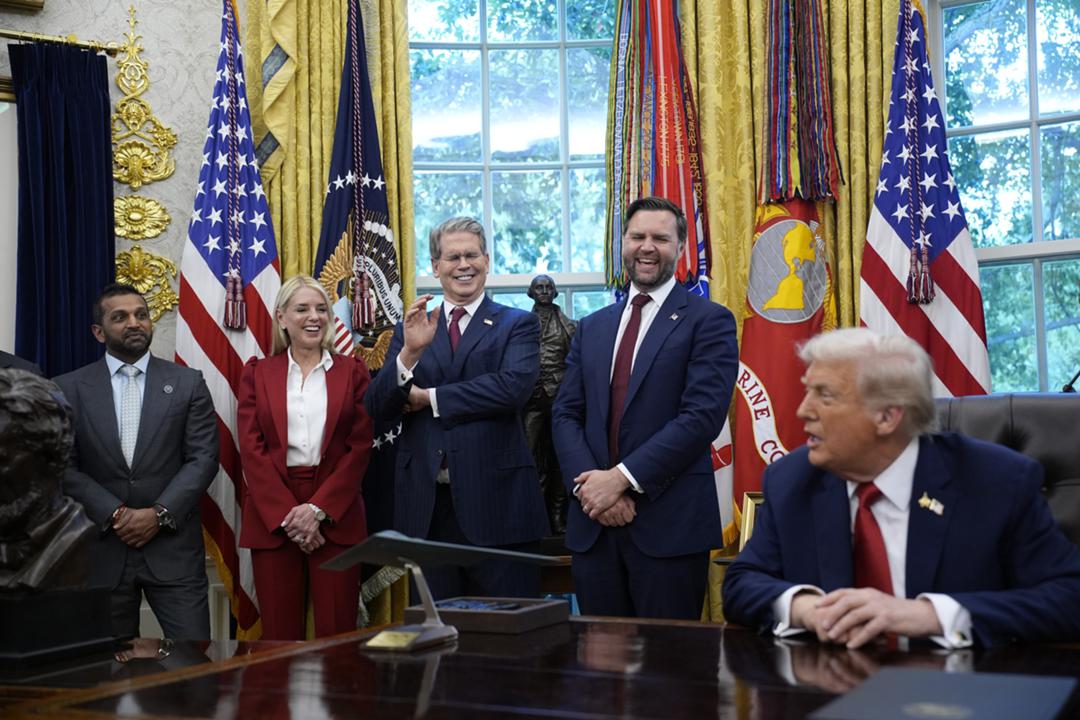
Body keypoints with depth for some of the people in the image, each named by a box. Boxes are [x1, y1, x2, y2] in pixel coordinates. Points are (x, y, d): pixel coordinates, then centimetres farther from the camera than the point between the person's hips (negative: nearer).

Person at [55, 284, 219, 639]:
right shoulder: (69, 389, 5)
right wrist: (114, 514, -12)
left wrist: (159, 514, -12)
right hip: (100, 549, 1)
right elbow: (64, 466, -1)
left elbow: (203, 458, -1)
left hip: (173, 547, 0)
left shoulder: (188, 383, 4)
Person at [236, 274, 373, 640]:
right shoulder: (257, 373, 9)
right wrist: (288, 514, -10)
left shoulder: (352, 371, 8)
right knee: (279, 635, 2)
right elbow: (251, 449, 1)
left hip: (336, 515, 0)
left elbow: (360, 446, 1)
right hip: (272, 518, 1)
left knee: (337, 632, -2)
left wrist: (318, 509, -10)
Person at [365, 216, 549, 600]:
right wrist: (410, 352, -15)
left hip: (497, 500, -3)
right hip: (427, 506, 3)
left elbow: (513, 386, -15)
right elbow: (377, 407, 3)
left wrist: (428, 398, -9)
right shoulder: (412, 328, 13)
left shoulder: (518, 324, 4)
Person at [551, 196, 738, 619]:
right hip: (593, 523, 5)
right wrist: (590, 485, -8)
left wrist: (622, 477, -16)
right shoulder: (592, 327, 16)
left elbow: (702, 417, -12)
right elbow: (565, 414, 9)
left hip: (670, 524, -4)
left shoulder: (708, 321, -1)